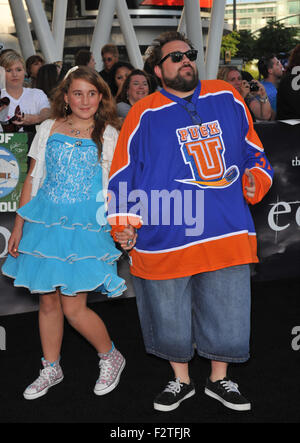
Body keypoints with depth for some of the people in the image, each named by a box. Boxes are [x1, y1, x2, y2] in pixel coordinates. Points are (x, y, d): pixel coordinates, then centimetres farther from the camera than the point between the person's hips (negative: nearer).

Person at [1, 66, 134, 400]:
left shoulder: (109, 135, 3)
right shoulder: (49, 129, 8)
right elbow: (32, 179, 10)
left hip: (86, 226, -3)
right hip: (46, 222, 3)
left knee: (73, 308, -5)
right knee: (48, 301, 10)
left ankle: (111, 357, 21)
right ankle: (51, 369, 29)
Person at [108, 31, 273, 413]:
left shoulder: (227, 98, 10)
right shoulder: (144, 114, 1)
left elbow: (251, 146, 21)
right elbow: (123, 171, 2)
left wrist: (256, 177, 6)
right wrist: (123, 223, -2)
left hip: (228, 233, 2)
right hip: (166, 236, -2)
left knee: (227, 310, 10)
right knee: (170, 314, 10)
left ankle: (219, 379, 32)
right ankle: (180, 381, 32)